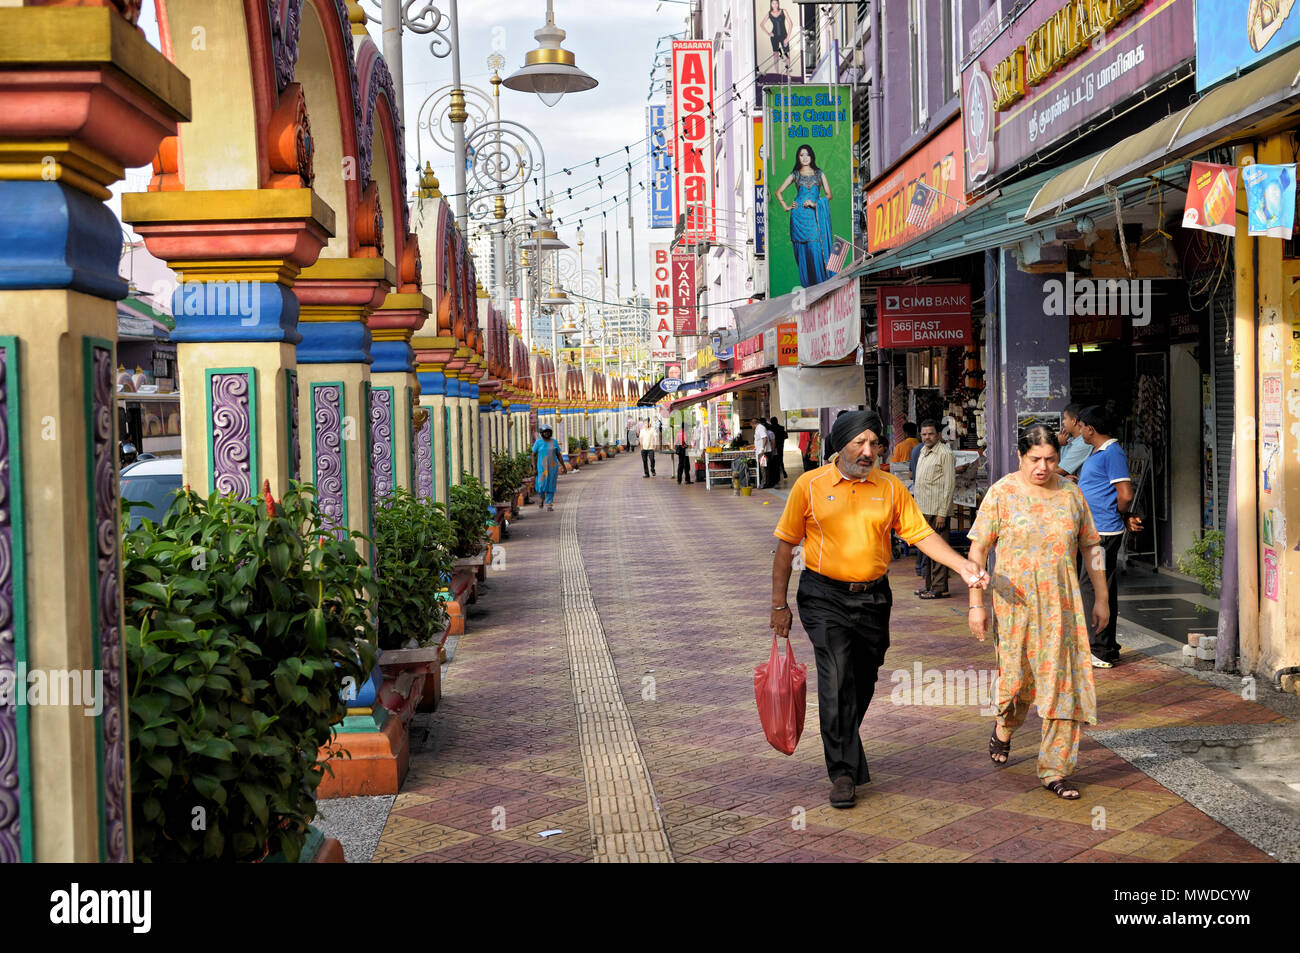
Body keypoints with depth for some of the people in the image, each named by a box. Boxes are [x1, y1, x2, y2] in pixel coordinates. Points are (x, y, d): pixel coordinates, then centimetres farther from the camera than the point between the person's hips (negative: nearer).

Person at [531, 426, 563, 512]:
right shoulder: (538, 442, -3)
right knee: (541, 485, -3)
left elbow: (559, 455, 9)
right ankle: (542, 498, 28)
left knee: (551, 485, -3)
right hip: (542, 467, -1)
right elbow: (533, 455, -2)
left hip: (552, 467, 1)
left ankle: (549, 504, 0)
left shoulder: (554, 442, 4)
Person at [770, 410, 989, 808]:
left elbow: (921, 533, 2)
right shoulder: (810, 485, -4)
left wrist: (962, 565, -13)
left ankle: (842, 747, 36)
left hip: (873, 599, 4)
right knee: (837, 678, -16)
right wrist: (779, 605, -1)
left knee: (862, 683, 12)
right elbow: (785, 545, 0)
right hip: (825, 597, -3)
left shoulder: (890, 487, 4)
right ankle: (843, 770, -10)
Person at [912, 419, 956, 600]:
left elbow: (949, 485, -14)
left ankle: (940, 588, -2)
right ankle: (930, 584, 21)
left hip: (937, 510, -9)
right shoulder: (923, 452, 16)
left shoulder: (945, 454, -10)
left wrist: (942, 514, -18)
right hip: (923, 510, 9)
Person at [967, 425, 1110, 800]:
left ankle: (1055, 770, 7)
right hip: (1014, 598, -2)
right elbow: (977, 550, -4)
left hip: (1060, 602, 2)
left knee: (1064, 681, -3)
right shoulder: (1002, 493, -4)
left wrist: (1101, 598, 11)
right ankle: (1004, 727, 38)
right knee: (1017, 677, 2)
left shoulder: (1070, 494, 5)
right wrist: (976, 603, -8)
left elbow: (1090, 547, 13)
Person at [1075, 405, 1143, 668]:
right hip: (1094, 531, 10)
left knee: (1096, 590, -7)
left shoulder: (1112, 452, -15)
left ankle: (1102, 652, -2)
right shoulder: (1096, 452, 17)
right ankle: (1107, 649, 21)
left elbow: (1125, 494, -20)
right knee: (1102, 591, 14)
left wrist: (1123, 517, -2)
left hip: (1104, 533, -10)